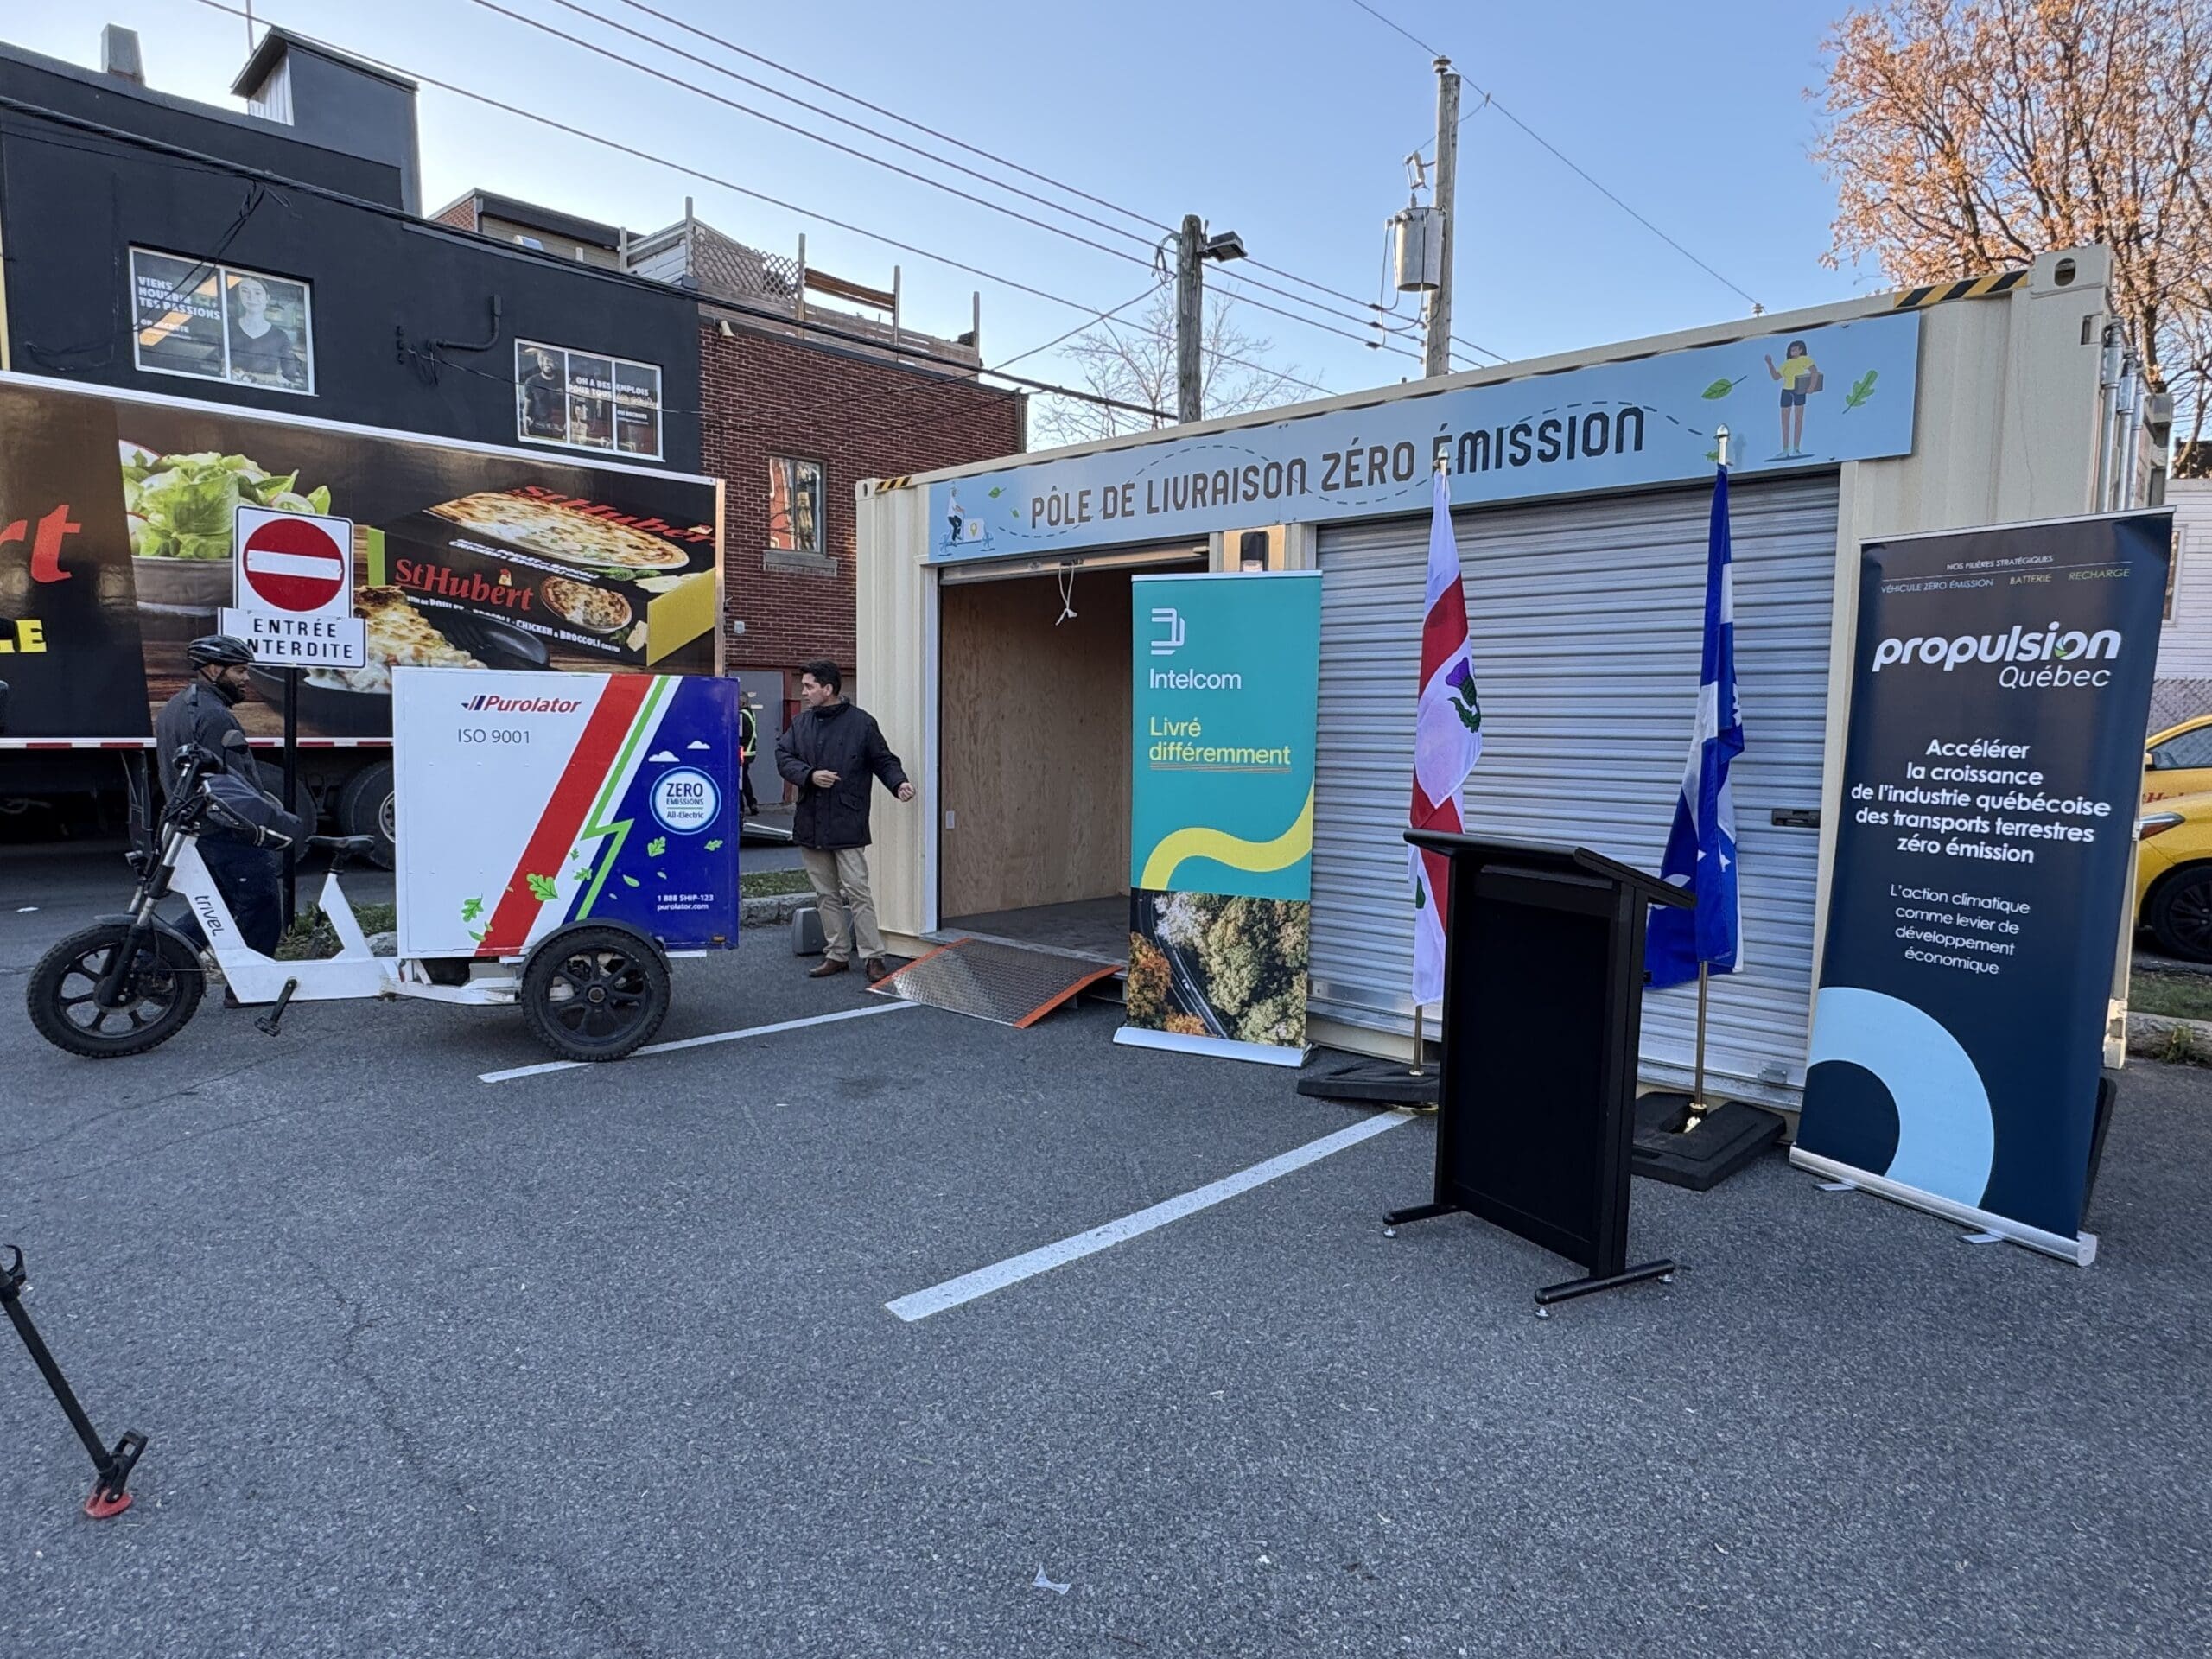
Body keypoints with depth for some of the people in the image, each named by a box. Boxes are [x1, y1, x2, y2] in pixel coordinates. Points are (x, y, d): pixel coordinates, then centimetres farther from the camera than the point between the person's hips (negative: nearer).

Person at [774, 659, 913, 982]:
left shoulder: (862, 722, -3)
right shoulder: (801, 723, 11)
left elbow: (883, 760, 2)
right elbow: (783, 756, 5)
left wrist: (899, 784, -17)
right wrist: (810, 775, -12)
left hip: (847, 825, -5)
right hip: (810, 824, 5)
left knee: (857, 891, -6)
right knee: (826, 894, 12)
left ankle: (873, 957, 1)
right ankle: (837, 955, 21)